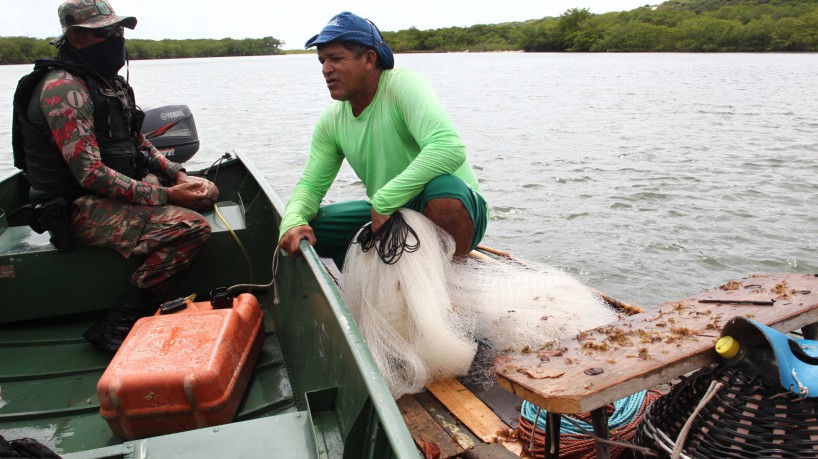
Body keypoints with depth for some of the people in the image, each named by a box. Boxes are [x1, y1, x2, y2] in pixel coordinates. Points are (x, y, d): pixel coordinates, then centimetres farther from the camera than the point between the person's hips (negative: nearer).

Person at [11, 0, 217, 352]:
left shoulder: (109, 82, 12)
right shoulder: (64, 89, -18)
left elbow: (138, 143, 18)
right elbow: (92, 175, -25)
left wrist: (178, 175, 1)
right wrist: (166, 195, -24)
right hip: (82, 209, -10)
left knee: (206, 190, 12)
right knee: (192, 227, -28)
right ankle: (116, 326, -19)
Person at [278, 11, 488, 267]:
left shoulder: (402, 85, -19)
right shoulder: (331, 121, 1)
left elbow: (450, 148, -34)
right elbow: (311, 184, 3)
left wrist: (383, 201, -33)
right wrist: (293, 220, -20)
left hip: (455, 208, -6)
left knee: (443, 188, -40)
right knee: (302, 228, -5)